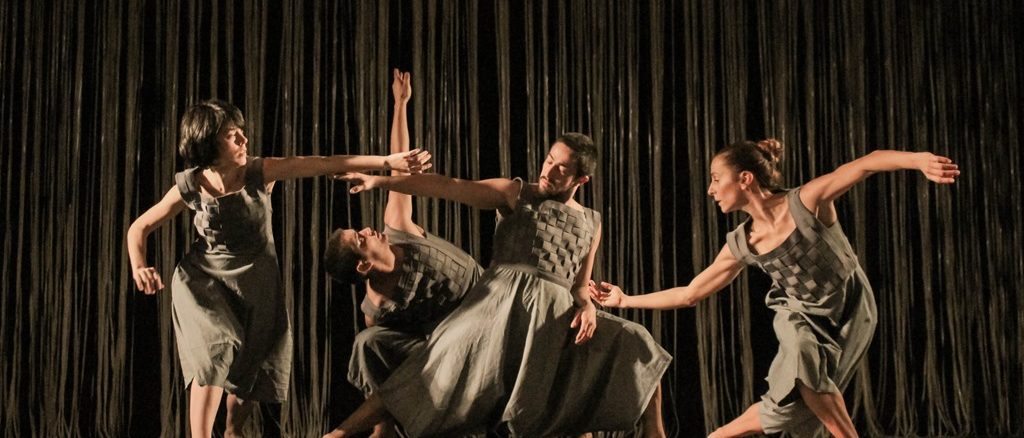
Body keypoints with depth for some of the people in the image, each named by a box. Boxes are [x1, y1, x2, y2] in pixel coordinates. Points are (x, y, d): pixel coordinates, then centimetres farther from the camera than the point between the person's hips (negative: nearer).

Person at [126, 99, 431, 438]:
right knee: (217, 350, -25)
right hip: (204, 282, -3)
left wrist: (389, 161, -27)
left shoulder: (260, 172, -18)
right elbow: (140, 228, -5)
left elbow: (324, 164, -22)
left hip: (255, 282, 3)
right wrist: (139, 267, -25)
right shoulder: (190, 187, -17)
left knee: (253, 365, 10)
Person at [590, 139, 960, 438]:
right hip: (801, 315, 3)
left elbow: (867, 163, -34)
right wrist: (625, 300, 2)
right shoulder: (741, 245, -9)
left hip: (849, 311, -3)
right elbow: (689, 294, 2)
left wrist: (919, 160, -53)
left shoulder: (807, 202, -23)